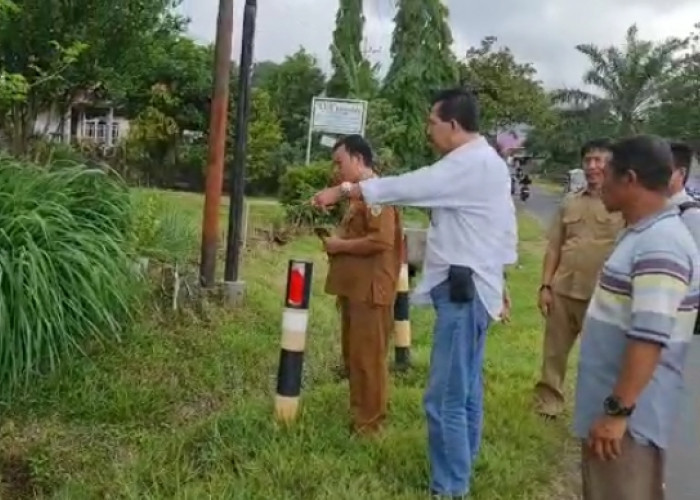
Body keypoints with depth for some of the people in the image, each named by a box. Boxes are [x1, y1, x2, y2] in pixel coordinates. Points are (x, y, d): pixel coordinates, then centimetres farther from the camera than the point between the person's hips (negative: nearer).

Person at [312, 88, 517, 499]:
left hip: (463, 290, -11)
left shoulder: (470, 163, -17)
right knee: (465, 391, 16)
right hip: (471, 287, 11)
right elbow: (503, 227, 20)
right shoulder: (485, 162, 16)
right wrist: (497, 279, 25)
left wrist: (343, 191, -11)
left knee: (446, 398, -7)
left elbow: (408, 187, -20)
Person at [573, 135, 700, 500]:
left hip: (630, 413, -10)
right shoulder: (644, 234, 11)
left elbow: (649, 338, -28)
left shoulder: (660, 244, -22)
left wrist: (618, 411, -26)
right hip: (615, 403, 10)